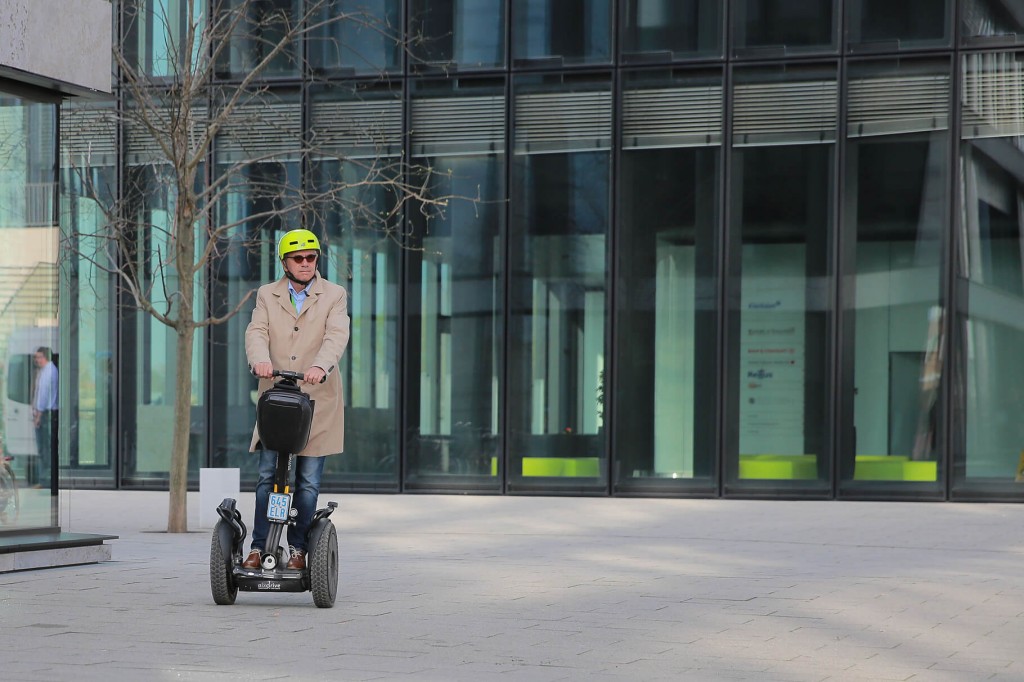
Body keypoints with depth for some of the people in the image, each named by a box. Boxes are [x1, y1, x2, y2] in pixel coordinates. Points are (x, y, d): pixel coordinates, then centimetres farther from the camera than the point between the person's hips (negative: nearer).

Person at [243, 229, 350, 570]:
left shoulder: (334, 295, 5)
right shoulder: (267, 295, 11)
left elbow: (337, 336, -12)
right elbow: (256, 332, -4)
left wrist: (321, 366, -32)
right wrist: (260, 359, -27)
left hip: (317, 401, -1)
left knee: (308, 481, 1)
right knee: (267, 476, -3)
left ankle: (297, 548, 10)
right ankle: (259, 547, 1)